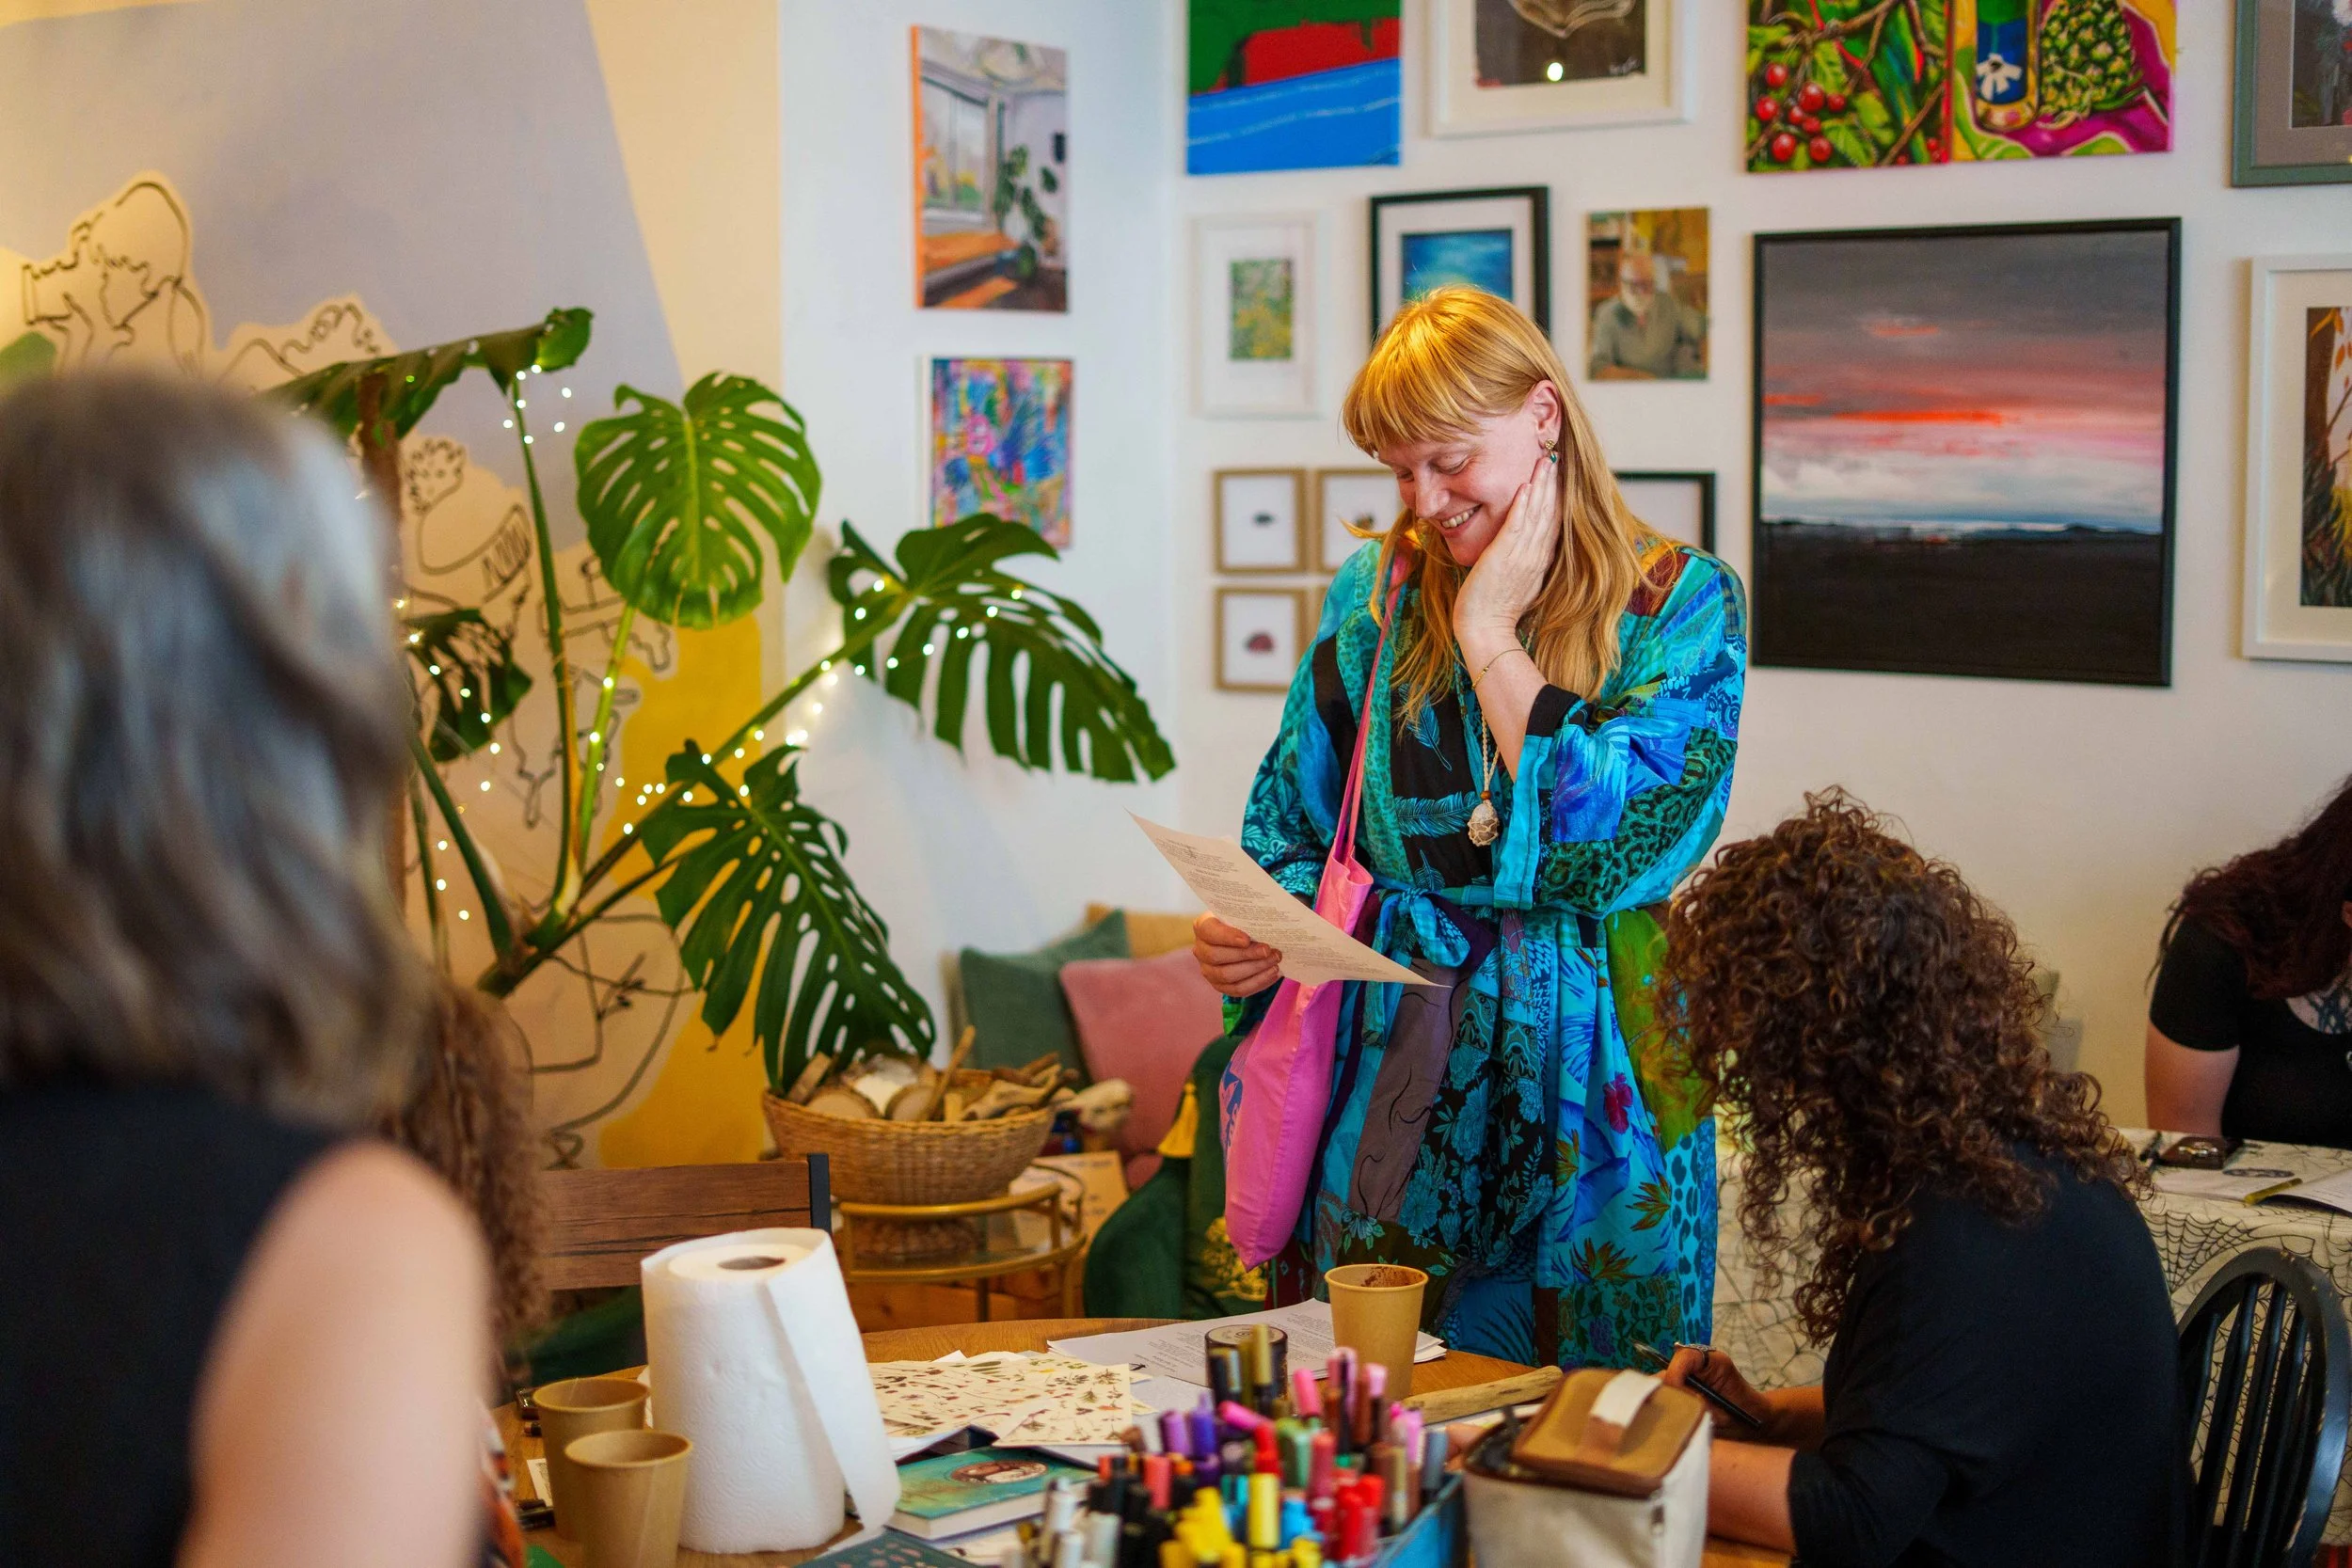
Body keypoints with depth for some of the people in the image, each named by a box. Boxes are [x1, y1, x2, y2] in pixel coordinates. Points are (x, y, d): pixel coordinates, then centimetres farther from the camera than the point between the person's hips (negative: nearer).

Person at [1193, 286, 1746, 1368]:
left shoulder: (1683, 606, -5)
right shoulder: (1375, 592, 5)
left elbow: (1613, 850, -19)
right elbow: (1291, 831, 11)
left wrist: (1488, 633, -13)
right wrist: (1250, 935, -10)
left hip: (1586, 1113, -2)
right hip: (1390, 1087, 3)